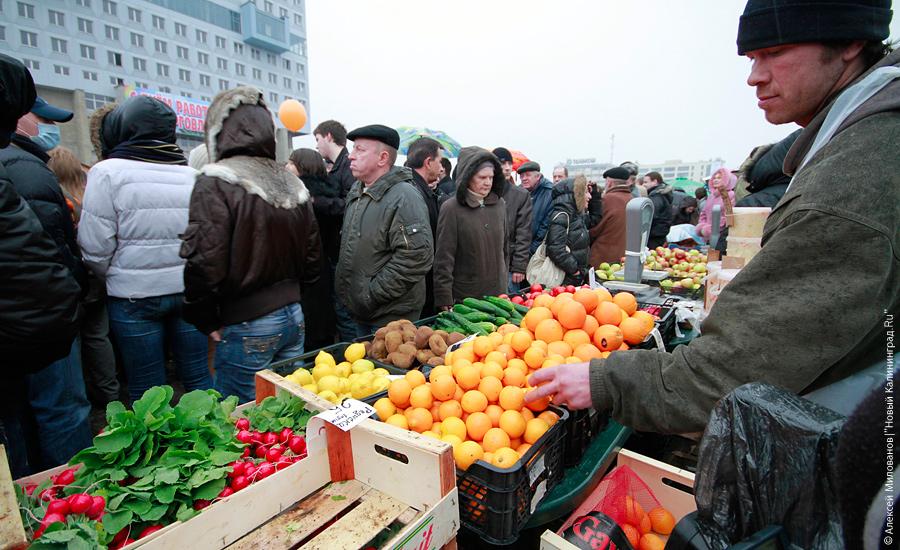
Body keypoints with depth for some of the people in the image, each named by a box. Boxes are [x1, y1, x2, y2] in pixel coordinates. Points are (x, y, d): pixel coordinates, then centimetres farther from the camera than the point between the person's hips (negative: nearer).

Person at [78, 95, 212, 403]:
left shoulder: (107, 172, -7)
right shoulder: (191, 174, 2)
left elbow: (96, 246, -8)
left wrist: (112, 277, 11)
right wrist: (188, 272, 14)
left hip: (134, 297, -3)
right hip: (190, 291, 3)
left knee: (146, 390, 11)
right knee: (199, 378, 12)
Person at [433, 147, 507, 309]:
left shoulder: (500, 204, 5)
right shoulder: (451, 209, -10)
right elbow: (444, 258, -11)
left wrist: (504, 276, 16)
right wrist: (445, 300, -13)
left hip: (498, 291, 5)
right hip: (464, 296, -4)